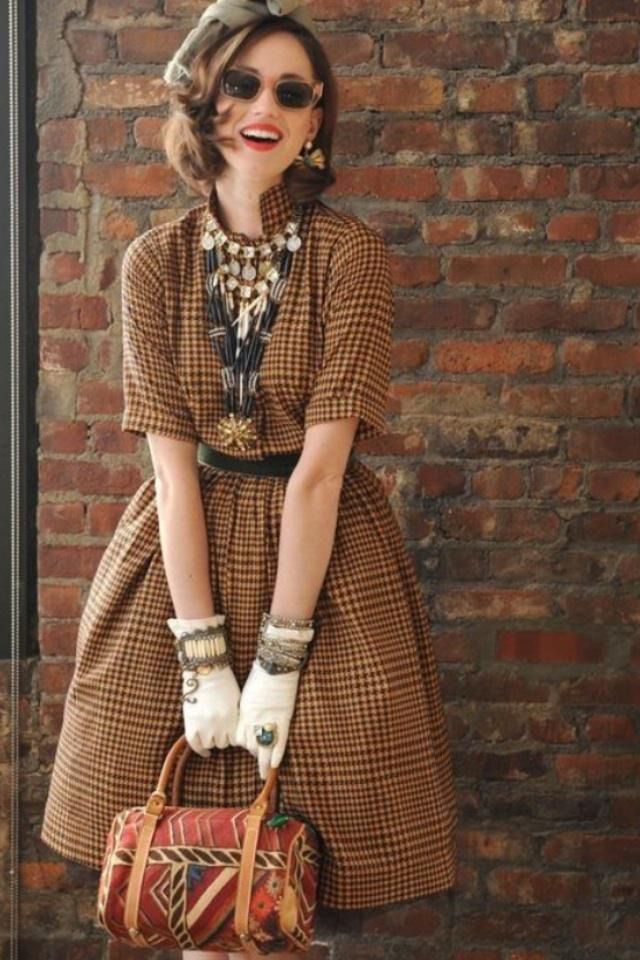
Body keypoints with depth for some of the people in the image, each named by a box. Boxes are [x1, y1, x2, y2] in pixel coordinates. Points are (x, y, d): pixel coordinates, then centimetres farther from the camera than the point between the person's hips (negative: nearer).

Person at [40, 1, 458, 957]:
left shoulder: (353, 254, -11)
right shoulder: (155, 261, -5)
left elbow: (321, 463, -16)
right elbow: (172, 458, -10)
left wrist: (280, 657, -18)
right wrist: (202, 654, -15)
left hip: (321, 550, -2)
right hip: (188, 550, 2)